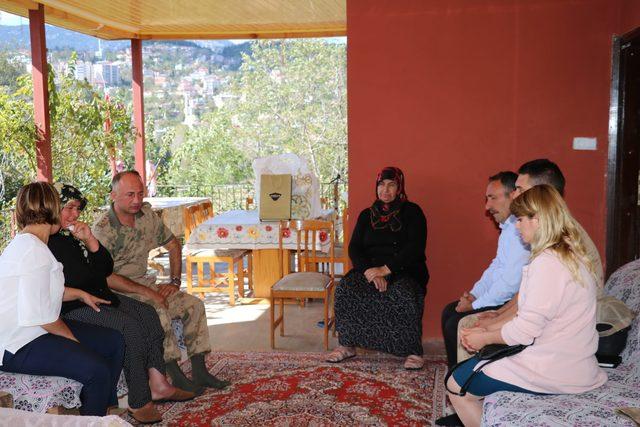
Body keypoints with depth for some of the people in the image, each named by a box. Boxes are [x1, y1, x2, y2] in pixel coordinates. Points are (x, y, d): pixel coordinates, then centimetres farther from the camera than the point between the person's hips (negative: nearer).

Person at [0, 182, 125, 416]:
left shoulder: (25, 243, 13)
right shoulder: (34, 251, -22)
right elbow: (41, 315, -24)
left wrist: (80, 294, 21)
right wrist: (71, 337, -10)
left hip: (34, 330, 11)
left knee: (114, 341, 8)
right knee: (97, 370, -27)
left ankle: (107, 409, 19)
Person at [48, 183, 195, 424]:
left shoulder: (75, 234, 15)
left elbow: (107, 268, 9)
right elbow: (72, 280, -18)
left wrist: (90, 241, -4)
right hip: (73, 308, -9)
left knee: (147, 313, -4)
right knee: (131, 326, -24)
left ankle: (157, 384, -4)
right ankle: (139, 402, -19)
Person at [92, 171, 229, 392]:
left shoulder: (147, 214, 4)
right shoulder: (103, 228, -17)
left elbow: (173, 244, 15)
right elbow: (104, 276, -22)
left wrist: (175, 281, 5)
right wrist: (146, 292, -24)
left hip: (143, 282, 7)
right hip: (116, 291, -7)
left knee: (194, 305, -8)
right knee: (157, 311, -32)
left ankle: (199, 372, -2)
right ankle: (177, 377, -21)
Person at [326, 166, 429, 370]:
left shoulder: (412, 212, 3)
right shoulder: (367, 215, 15)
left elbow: (415, 248, -9)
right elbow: (354, 248, 5)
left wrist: (386, 269, -20)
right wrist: (371, 271, -15)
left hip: (404, 271, -3)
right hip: (370, 268, 4)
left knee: (403, 294, -36)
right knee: (345, 287, -25)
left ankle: (413, 351, -21)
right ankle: (347, 345, -12)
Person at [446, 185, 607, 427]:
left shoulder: (547, 263, -22)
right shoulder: (573, 256, 10)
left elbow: (525, 331, -22)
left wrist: (484, 338, -4)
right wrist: (488, 330, 8)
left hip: (553, 374, -10)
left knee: (456, 387, 1)